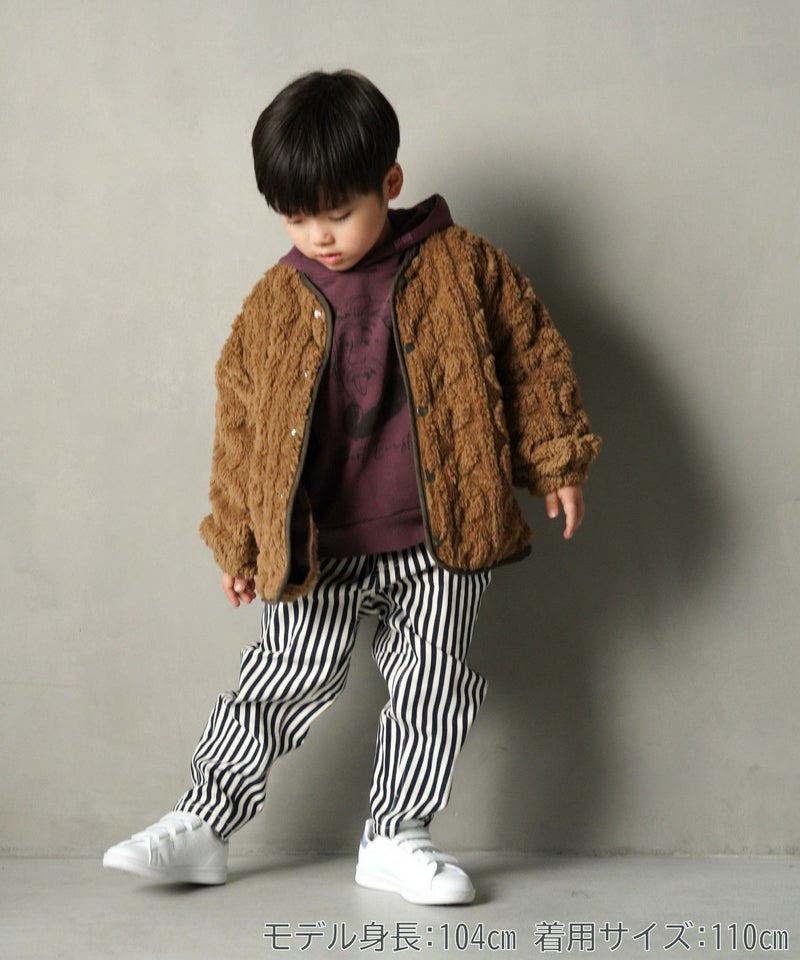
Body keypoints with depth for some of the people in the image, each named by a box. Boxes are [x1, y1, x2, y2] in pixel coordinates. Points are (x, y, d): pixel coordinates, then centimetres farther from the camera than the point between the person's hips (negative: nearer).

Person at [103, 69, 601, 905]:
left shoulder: (460, 267, -3)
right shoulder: (274, 303, 0)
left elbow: (532, 357, 6)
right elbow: (239, 428, 7)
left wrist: (556, 460, 6)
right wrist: (237, 540, 9)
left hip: (438, 543, 0)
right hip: (315, 551, 0)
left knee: (431, 687, 6)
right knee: (284, 682, 2)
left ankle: (396, 838, 21)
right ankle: (201, 827, 16)